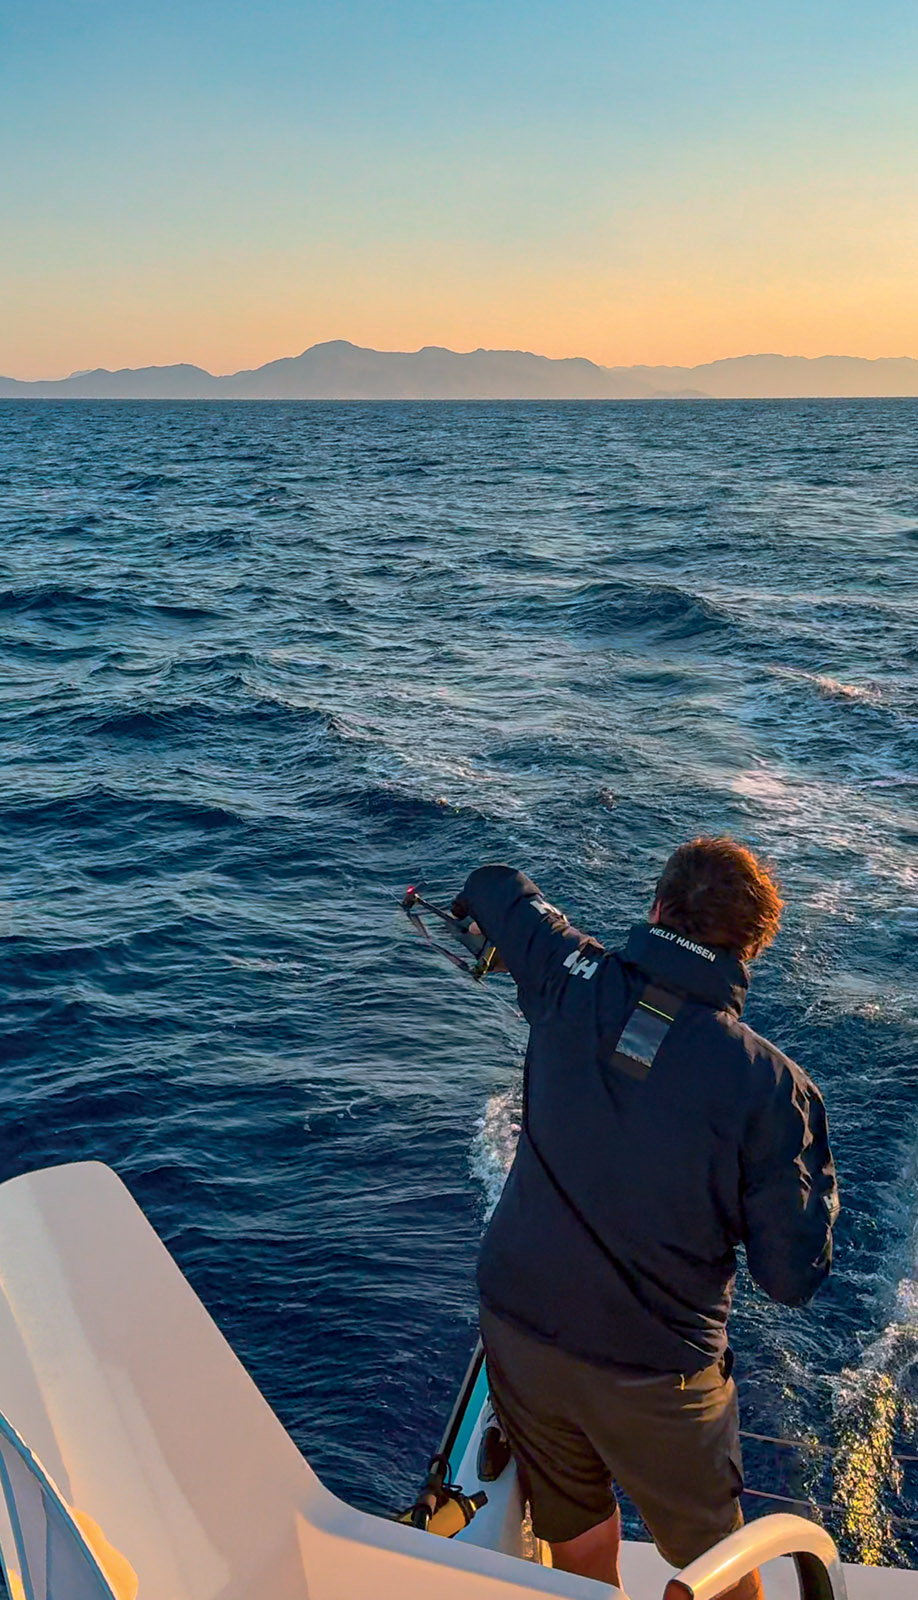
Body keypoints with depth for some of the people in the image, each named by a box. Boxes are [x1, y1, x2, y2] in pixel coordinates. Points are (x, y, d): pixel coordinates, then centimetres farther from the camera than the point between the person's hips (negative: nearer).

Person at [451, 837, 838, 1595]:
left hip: (518, 1326, 3)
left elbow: (497, 887, 7)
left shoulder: (574, 985, -14)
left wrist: (475, 904, 30)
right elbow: (793, 1278, -15)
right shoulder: (770, 1084, -22)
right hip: (650, 1373, -3)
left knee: (576, 1530, 28)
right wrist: (819, 1176, 1)